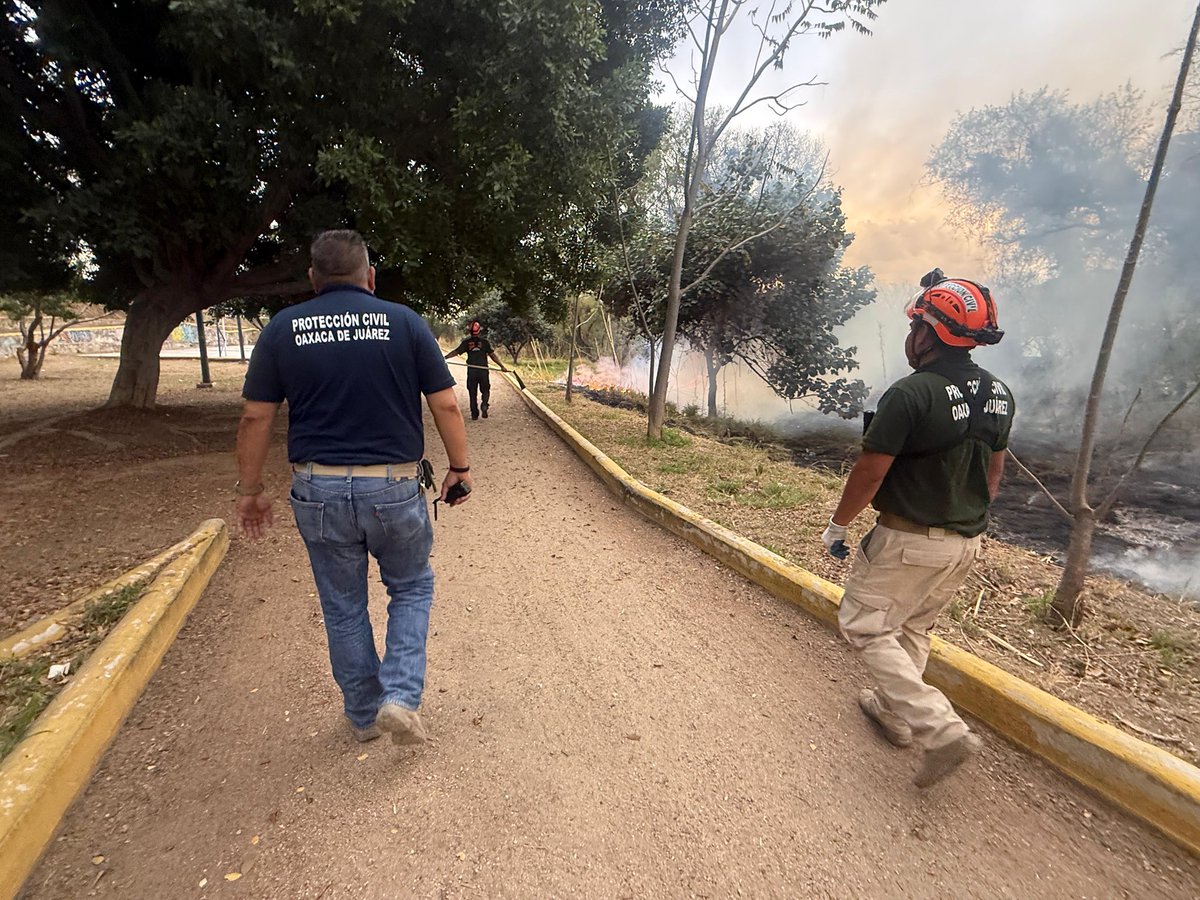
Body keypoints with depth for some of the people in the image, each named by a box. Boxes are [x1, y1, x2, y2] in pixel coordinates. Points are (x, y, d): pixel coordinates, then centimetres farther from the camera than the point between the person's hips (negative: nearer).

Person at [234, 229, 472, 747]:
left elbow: (255, 418, 2)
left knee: (343, 607, 18)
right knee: (411, 588, 21)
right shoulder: (405, 322, -3)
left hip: (319, 490, 2)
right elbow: (445, 405, -5)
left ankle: (363, 715, 33)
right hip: (394, 489, -1)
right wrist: (460, 467, 5)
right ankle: (401, 696, 9)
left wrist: (249, 489, 11)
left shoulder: (282, 329, 2)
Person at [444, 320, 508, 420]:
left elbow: (456, 352, 0)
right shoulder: (485, 341, 0)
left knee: (472, 393, 10)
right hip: (483, 370, -1)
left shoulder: (467, 342, 1)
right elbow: (492, 355, -2)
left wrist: (444, 357, 7)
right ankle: (484, 404, -16)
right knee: (485, 390, 12)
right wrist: (502, 366, 1)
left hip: (471, 370, 1)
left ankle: (474, 413, 9)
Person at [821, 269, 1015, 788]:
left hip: (909, 542, -8)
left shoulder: (912, 394, -22)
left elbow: (870, 473, -20)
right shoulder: (998, 394, 3)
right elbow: (994, 471, 13)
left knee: (866, 627, 6)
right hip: (966, 543, 8)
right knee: (913, 629, 22)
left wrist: (837, 526, -6)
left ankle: (941, 730, 0)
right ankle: (894, 715, 38)